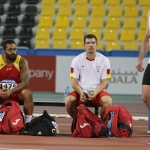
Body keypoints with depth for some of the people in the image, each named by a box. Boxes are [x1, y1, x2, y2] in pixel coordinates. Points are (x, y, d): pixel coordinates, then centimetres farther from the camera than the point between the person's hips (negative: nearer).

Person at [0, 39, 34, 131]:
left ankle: (28, 123, -24)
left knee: (27, 93, -32)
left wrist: (11, 91, -33)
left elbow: (25, 82, -19)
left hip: (16, 92, -1)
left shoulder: (22, 62, -12)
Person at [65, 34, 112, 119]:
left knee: (108, 101, -32)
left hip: (97, 92, 0)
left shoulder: (104, 60, 0)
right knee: (69, 100, -29)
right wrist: (81, 93, -20)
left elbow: (104, 82, -1)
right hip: (81, 91, 1)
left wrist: (95, 94, -20)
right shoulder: (77, 60, 1)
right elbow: (74, 82, 0)